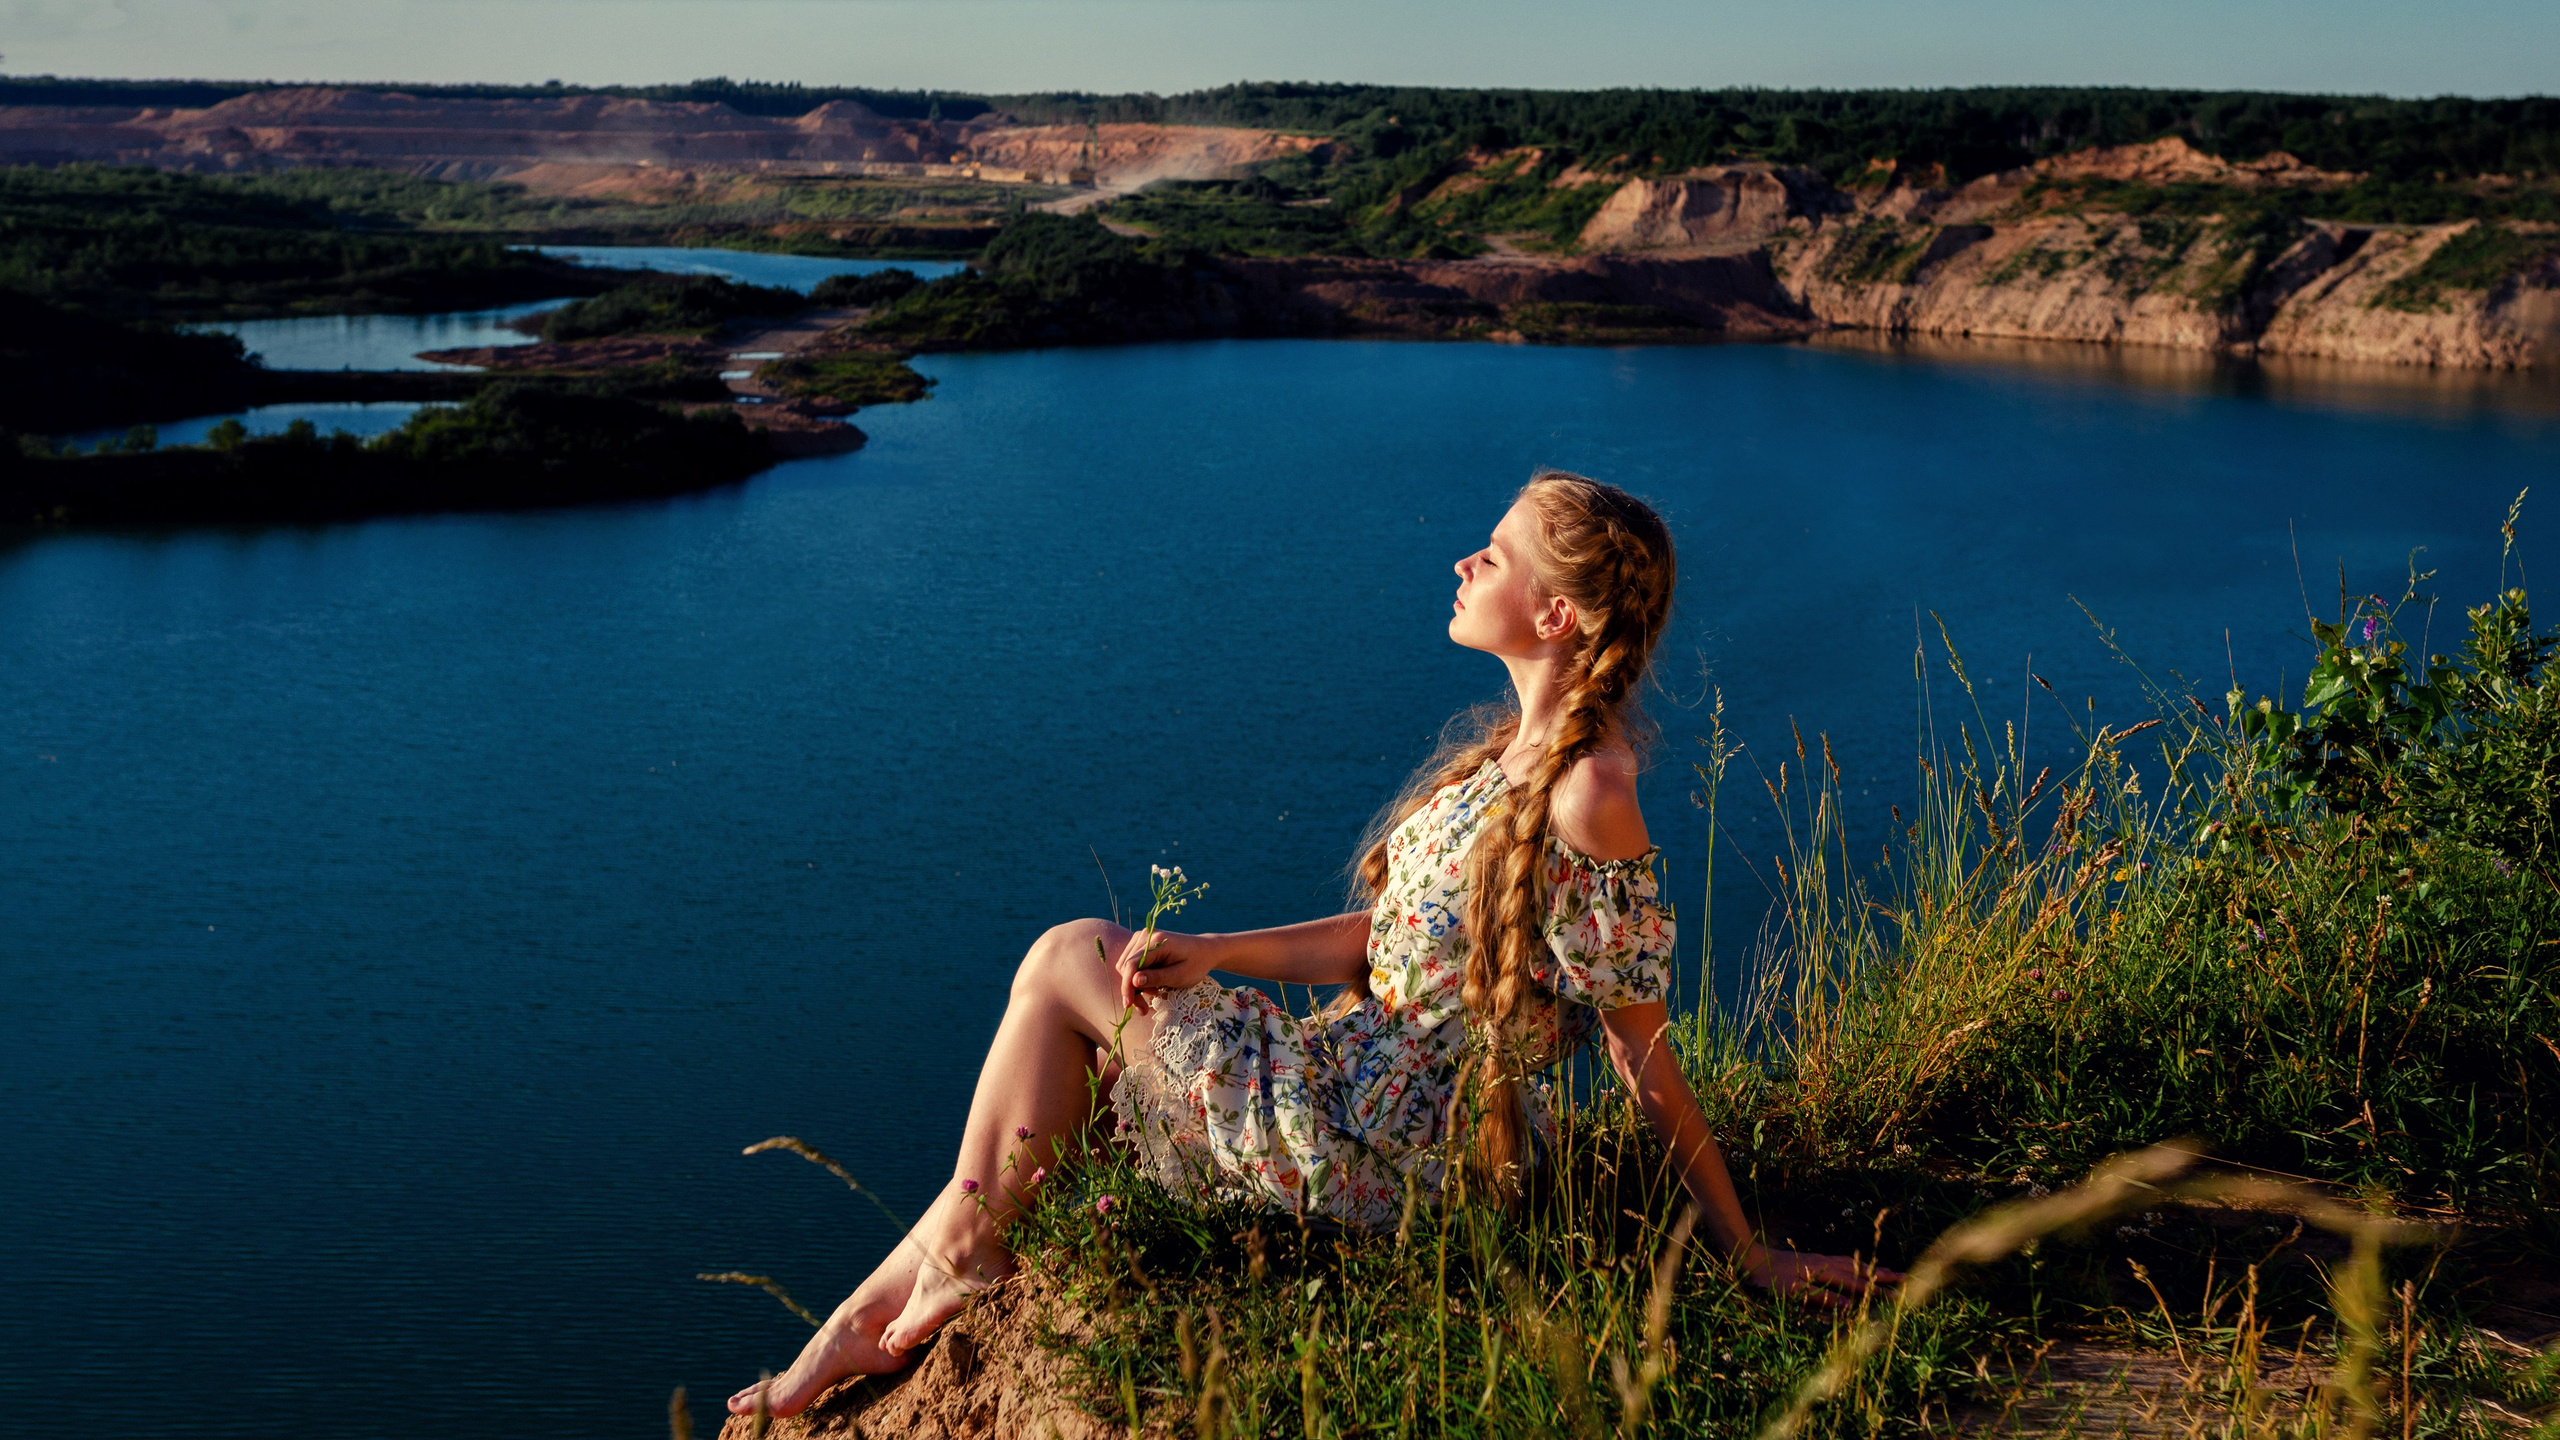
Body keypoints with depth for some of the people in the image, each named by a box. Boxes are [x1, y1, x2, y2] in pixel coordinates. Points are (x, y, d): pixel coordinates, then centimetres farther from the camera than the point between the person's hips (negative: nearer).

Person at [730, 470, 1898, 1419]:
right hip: (1363, 1104, 9)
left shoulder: (1585, 800, -23)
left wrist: (1748, 1253, -11)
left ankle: (963, 1256, 17)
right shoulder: (1509, 754, 7)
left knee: (1071, 960, 1)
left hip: (1370, 1155, -9)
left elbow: (1645, 1061, -16)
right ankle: (871, 1321, 20)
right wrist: (1217, 954, -1)